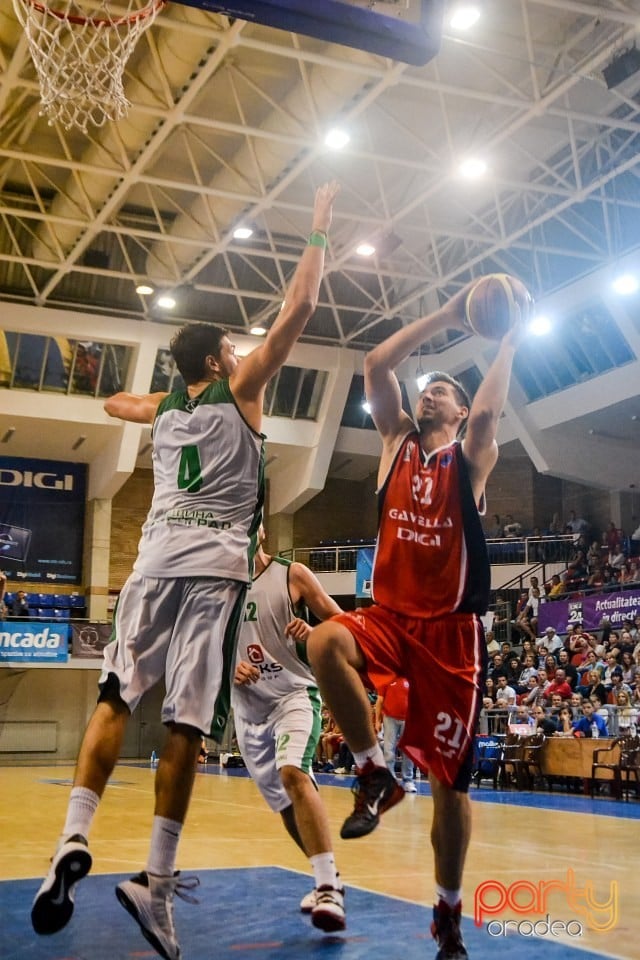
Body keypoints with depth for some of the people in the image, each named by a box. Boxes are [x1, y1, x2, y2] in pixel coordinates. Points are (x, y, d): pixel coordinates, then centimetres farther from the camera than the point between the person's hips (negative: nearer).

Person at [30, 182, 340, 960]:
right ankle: (156, 881, -8)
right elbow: (299, 306, 4)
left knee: (117, 698, 8)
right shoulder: (238, 390, 8)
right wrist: (319, 229, 14)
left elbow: (115, 402, 45)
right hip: (215, 564, -4)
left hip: (157, 559, 4)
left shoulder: (163, 407, 21)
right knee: (187, 721, -5)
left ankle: (73, 841, -9)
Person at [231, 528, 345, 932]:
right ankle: (327, 878, 33)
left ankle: (330, 888, -29)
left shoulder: (293, 575, -4)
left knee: (293, 774, -29)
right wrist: (230, 667, -11)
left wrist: (314, 635, -24)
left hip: (294, 693, -5)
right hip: (249, 707, 5)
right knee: (285, 804, 12)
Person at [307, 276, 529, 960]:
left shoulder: (473, 457, 5)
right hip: (389, 617, 2)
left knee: (450, 780, 2)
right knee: (325, 643, -34)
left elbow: (489, 410, -18)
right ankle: (375, 775, -13)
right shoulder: (397, 443, 10)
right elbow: (376, 365, -1)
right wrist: (445, 316, 1)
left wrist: (510, 339, -11)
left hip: (452, 632, -1)